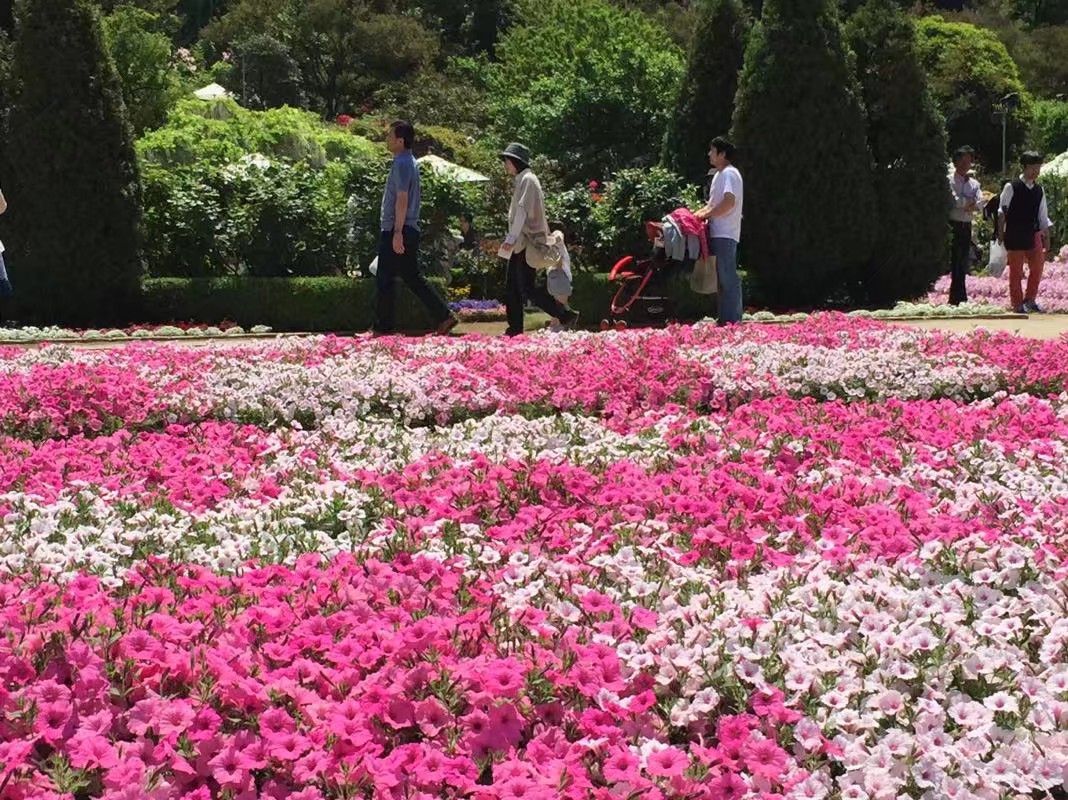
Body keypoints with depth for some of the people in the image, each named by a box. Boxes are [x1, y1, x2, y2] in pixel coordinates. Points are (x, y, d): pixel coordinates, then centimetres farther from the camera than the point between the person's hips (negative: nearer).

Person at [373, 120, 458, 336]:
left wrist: (397, 233, -24)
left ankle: (383, 328, 3)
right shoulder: (410, 162, 17)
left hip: (396, 231, -10)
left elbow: (402, 199, -20)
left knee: (384, 280, -3)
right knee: (412, 277, 12)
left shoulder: (401, 164, -13)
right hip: (410, 229, 10)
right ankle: (444, 316, 8)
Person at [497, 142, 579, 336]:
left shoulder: (527, 180, -10)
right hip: (520, 243, 10)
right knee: (512, 287, 8)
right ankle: (515, 328, 10)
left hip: (527, 242, -10)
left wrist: (511, 238, -24)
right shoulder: (521, 180, 19)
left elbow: (522, 211, -19)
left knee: (528, 288, -12)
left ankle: (566, 316, -11)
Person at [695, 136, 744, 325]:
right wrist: (698, 214, 14)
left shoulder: (729, 173, -10)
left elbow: (729, 202, -22)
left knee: (728, 278, -10)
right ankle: (726, 319, 15)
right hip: (718, 233, 10)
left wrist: (706, 214, -14)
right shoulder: (720, 174, 22)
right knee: (725, 278, 11)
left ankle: (731, 320, -11)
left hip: (725, 234, -10)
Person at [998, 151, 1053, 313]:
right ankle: (1017, 304, 11)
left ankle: (1030, 300, 10)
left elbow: (1043, 216, 12)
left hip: (1033, 234, 4)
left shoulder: (1039, 190, 8)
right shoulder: (1011, 187, -6)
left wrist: (1046, 237, 10)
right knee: (1016, 270, 2)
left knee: (1038, 265, -5)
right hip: (1014, 235, -4)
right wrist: (1000, 231, -2)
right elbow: (1002, 211, -1)